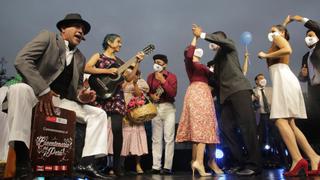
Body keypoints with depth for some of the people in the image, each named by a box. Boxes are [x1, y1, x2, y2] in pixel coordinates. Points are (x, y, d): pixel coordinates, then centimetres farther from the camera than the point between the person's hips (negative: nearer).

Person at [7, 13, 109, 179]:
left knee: (98, 114, -5)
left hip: (61, 101, 6)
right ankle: (22, 162, -37)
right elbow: (21, 60, -15)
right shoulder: (48, 37, -2)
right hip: (35, 94, -5)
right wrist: (43, 90, -26)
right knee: (19, 89, -39)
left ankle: (87, 163, -15)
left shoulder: (80, 58, 15)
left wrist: (81, 96, -8)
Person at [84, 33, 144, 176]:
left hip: (116, 97, 3)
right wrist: (107, 71, -14)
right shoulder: (98, 56, 9)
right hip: (101, 96, -3)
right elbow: (86, 68, -9)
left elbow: (129, 78, 11)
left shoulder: (119, 61, 21)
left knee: (117, 129, -8)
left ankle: (116, 164, 2)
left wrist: (137, 63, 4)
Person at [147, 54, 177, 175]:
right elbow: (147, 91, 15)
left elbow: (173, 93, -14)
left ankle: (167, 167, -3)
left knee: (169, 138, -7)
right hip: (155, 108, 3)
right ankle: (156, 166, 6)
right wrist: (151, 95, -7)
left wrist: (162, 80, -16)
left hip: (168, 108, -3)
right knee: (156, 138, 3)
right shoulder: (150, 76, 11)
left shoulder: (171, 76, -1)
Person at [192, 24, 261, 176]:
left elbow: (222, 40, -12)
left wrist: (202, 35, -9)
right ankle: (241, 162, 6)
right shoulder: (218, 58, 29)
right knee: (226, 128, 0)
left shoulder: (229, 47, 12)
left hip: (239, 89, -8)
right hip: (227, 94, 8)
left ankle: (254, 164, -10)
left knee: (246, 125, -12)